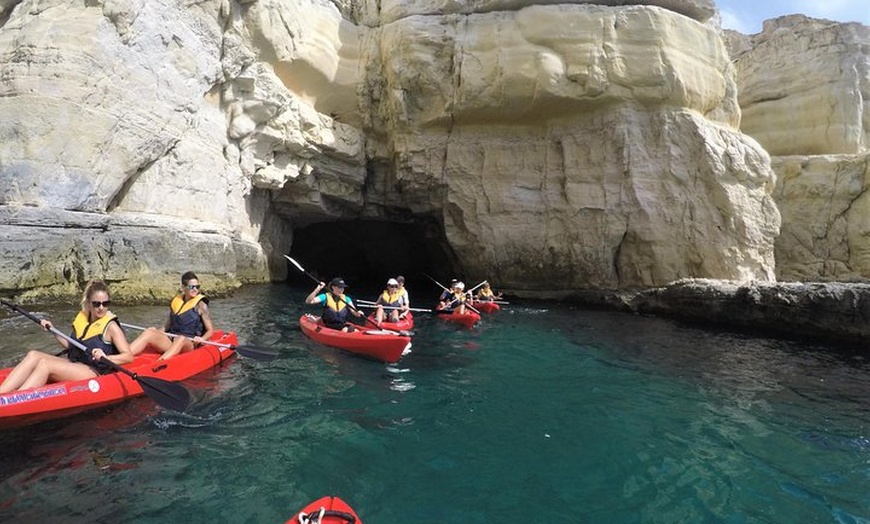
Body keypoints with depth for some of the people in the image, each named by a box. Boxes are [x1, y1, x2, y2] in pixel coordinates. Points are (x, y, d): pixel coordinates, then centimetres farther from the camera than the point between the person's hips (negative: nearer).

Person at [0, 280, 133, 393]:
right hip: (73, 364, 7)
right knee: (34, 355, -11)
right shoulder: (82, 318, 10)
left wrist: (106, 358, -31)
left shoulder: (110, 326, -9)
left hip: (95, 373, -7)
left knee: (45, 363, -23)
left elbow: (129, 356, -15)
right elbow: (72, 347, 21)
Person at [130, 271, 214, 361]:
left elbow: (210, 330, -1)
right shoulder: (175, 301, 13)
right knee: (149, 333, -18)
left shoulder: (201, 305, 1)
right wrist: (157, 331, 1)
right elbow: (167, 327, 21)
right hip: (171, 340, 5)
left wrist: (202, 339, -20)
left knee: (181, 339, -38)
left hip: (189, 344, -5)